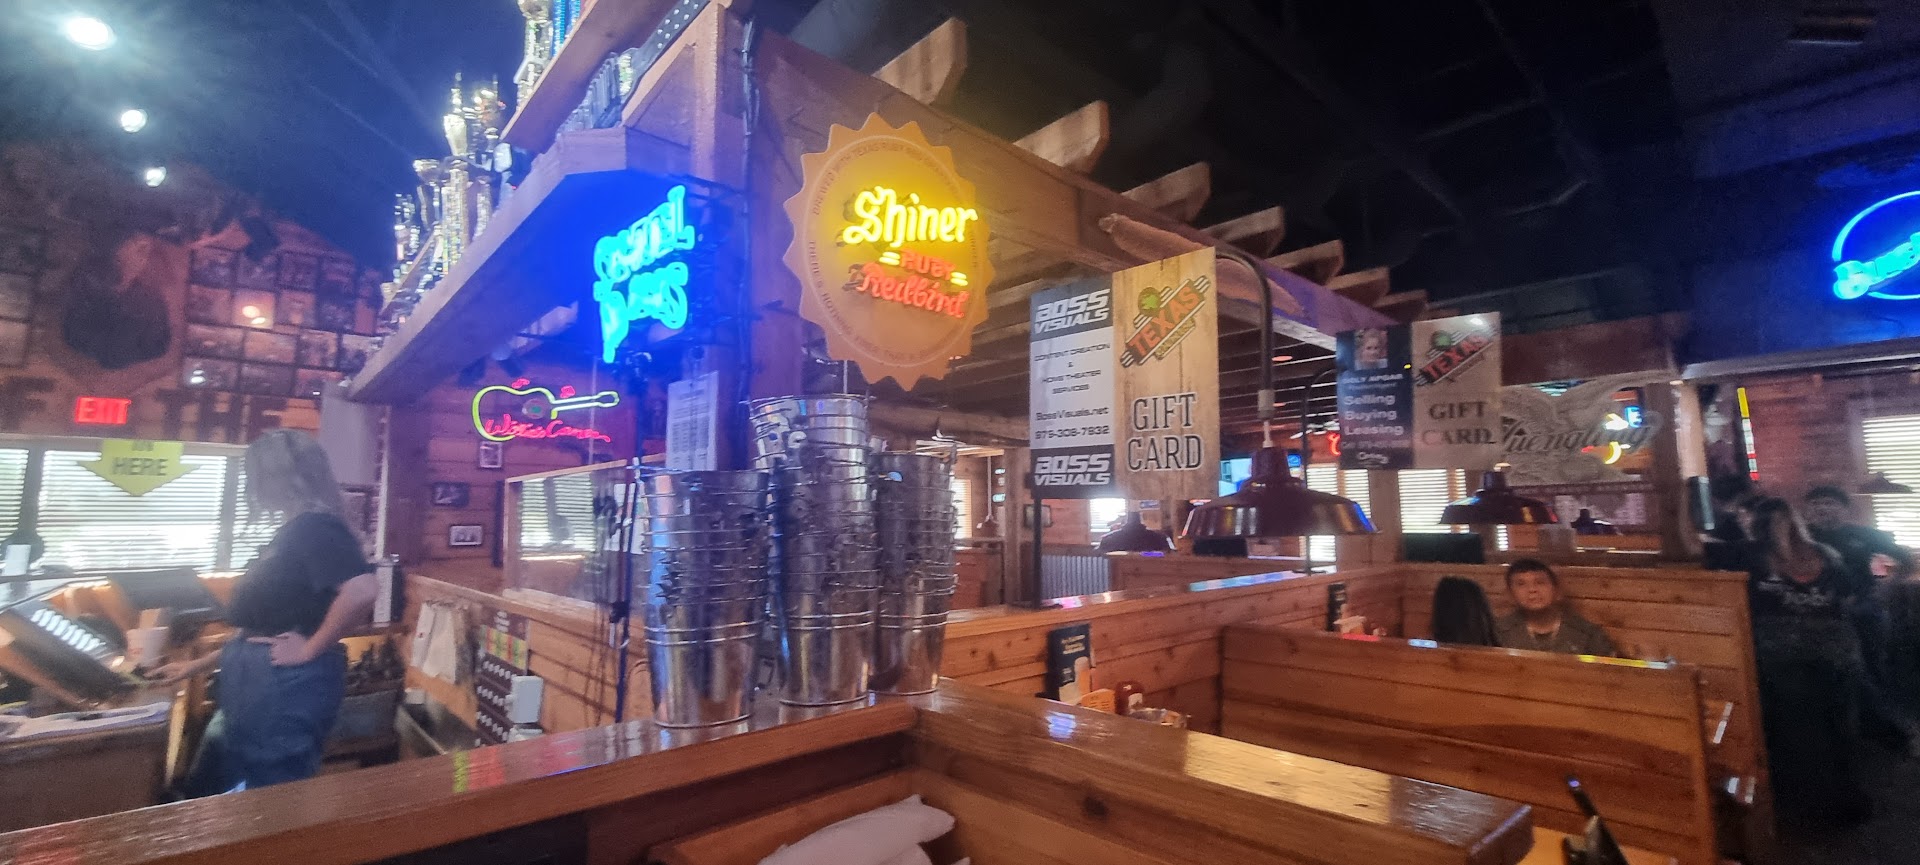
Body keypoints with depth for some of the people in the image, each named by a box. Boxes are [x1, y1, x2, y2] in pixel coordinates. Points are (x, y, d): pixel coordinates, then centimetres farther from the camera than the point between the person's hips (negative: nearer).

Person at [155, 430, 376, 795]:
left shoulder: (316, 527, -18)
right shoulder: (293, 530, 14)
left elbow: (361, 591, -36)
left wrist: (310, 649, -24)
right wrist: (198, 665, 25)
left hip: (288, 683, -10)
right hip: (258, 681, 10)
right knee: (211, 792, 21)